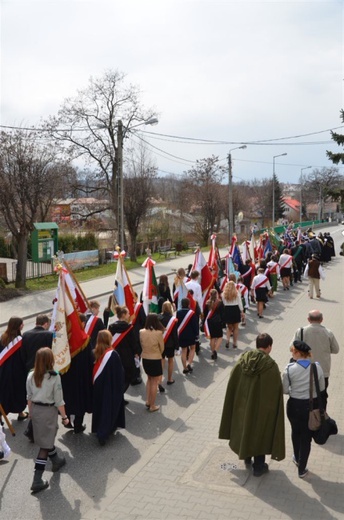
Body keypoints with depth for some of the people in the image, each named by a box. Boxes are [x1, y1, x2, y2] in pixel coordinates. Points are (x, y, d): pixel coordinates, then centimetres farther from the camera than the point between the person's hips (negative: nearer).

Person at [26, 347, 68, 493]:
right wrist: (64, 416, -3)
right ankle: (37, 481, 1)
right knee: (45, 445, 2)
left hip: (36, 410, 6)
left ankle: (56, 460, 48)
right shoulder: (55, 377, -18)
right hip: (49, 411, -6)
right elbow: (59, 400, -14)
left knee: (46, 438, 25)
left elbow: (29, 397, 6)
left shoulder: (31, 376, -4)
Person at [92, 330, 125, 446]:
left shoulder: (95, 353, -4)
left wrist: (95, 382, 16)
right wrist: (120, 388, -3)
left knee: (100, 407, 19)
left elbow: (93, 371, 5)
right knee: (109, 408, 4)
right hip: (111, 387, -5)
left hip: (98, 385, 5)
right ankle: (103, 435, 0)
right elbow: (119, 374, -15)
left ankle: (99, 429, 31)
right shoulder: (113, 355, -19)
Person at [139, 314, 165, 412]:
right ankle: (152, 406, 15)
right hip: (155, 360, -4)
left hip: (145, 359, 4)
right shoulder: (158, 333, -19)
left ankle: (147, 401, 25)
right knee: (154, 382, 9)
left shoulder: (141, 332, -8)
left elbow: (141, 345, 4)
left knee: (149, 379, 25)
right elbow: (162, 348, -7)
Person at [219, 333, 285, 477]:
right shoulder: (270, 365, -22)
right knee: (260, 433, 13)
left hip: (242, 404, 4)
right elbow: (275, 392, -16)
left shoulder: (243, 359, -9)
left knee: (244, 428, 24)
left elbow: (232, 384, -1)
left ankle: (246, 456, 43)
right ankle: (258, 466, 25)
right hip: (261, 407, -4)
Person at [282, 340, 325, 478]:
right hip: (312, 406, 0)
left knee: (296, 432, 25)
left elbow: (285, 390, -9)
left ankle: (297, 459, 46)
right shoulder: (317, 367, -12)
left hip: (294, 405, 0)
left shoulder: (289, 369, -17)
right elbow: (322, 388, 0)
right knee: (306, 437, 12)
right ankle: (302, 469, 19)